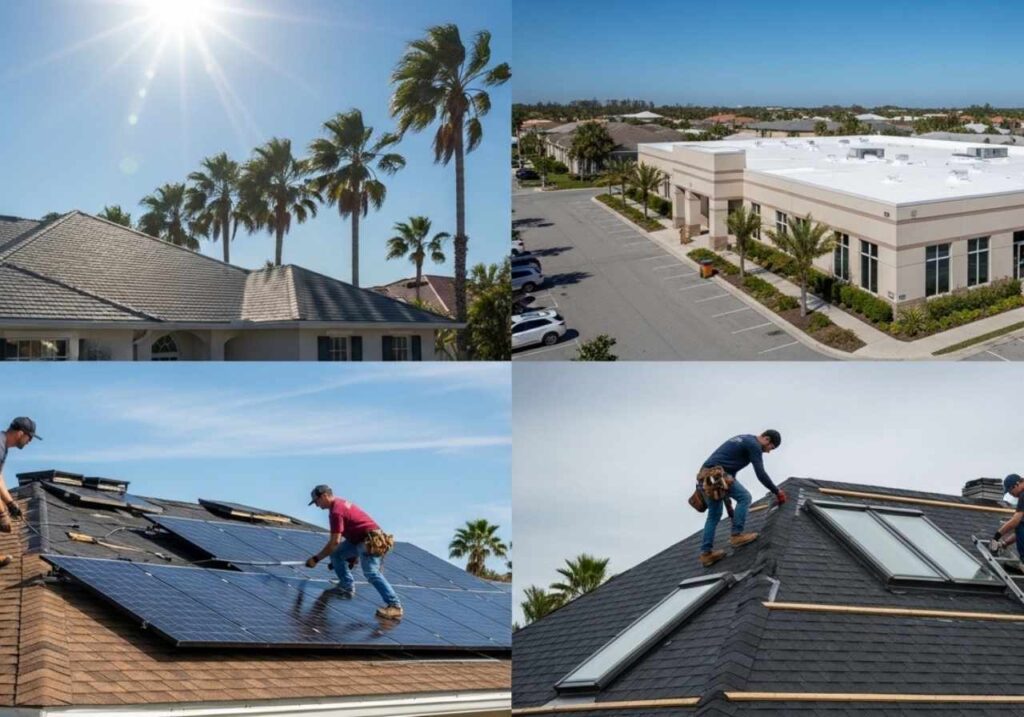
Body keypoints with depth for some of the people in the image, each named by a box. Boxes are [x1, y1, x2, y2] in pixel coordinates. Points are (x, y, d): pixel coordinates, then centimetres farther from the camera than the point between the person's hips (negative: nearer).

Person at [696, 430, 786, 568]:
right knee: (744, 497, -3)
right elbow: (761, 474, -8)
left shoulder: (744, 440, 26)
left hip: (705, 476, 10)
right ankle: (736, 535, -4)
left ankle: (706, 553, 10)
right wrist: (777, 492, 3)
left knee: (714, 515, 13)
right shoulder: (754, 445, -4)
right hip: (717, 475, -10)